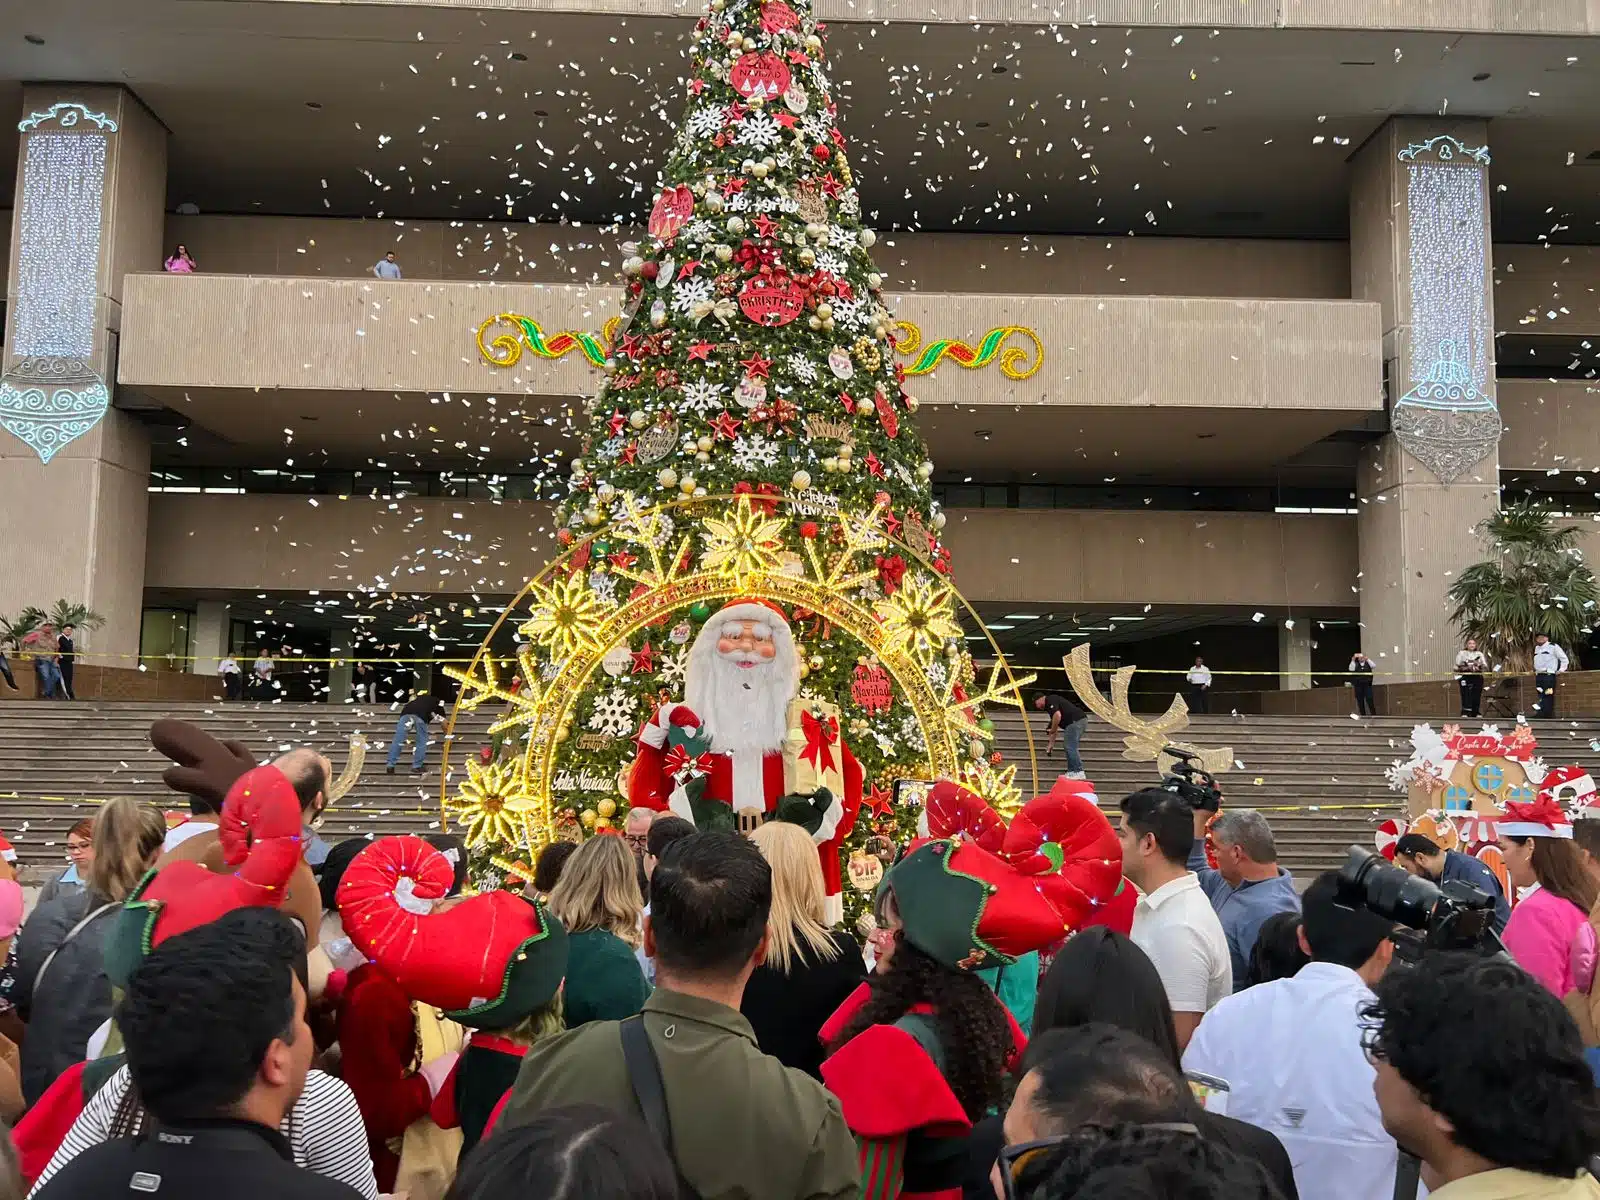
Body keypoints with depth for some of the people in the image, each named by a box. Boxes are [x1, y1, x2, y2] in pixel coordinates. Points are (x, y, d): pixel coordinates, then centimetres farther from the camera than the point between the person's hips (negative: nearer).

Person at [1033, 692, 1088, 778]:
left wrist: (1051, 732, -7)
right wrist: (1051, 744, 35)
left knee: (1070, 747, -7)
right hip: (1082, 720, 10)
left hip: (1075, 721, -10)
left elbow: (1057, 716, -20)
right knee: (1068, 747, 16)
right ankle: (1072, 772, 17)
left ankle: (1079, 773, -8)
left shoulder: (1050, 700, -3)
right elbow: (1055, 727, 32)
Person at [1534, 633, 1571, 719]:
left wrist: (1561, 670, -3)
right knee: (1540, 695, 6)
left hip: (1549, 675, -7)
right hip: (1538, 675, 7)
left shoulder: (1553, 647, -3)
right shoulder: (1536, 648, 18)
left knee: (1548, 695, -12)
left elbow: (1564, 658, -1)